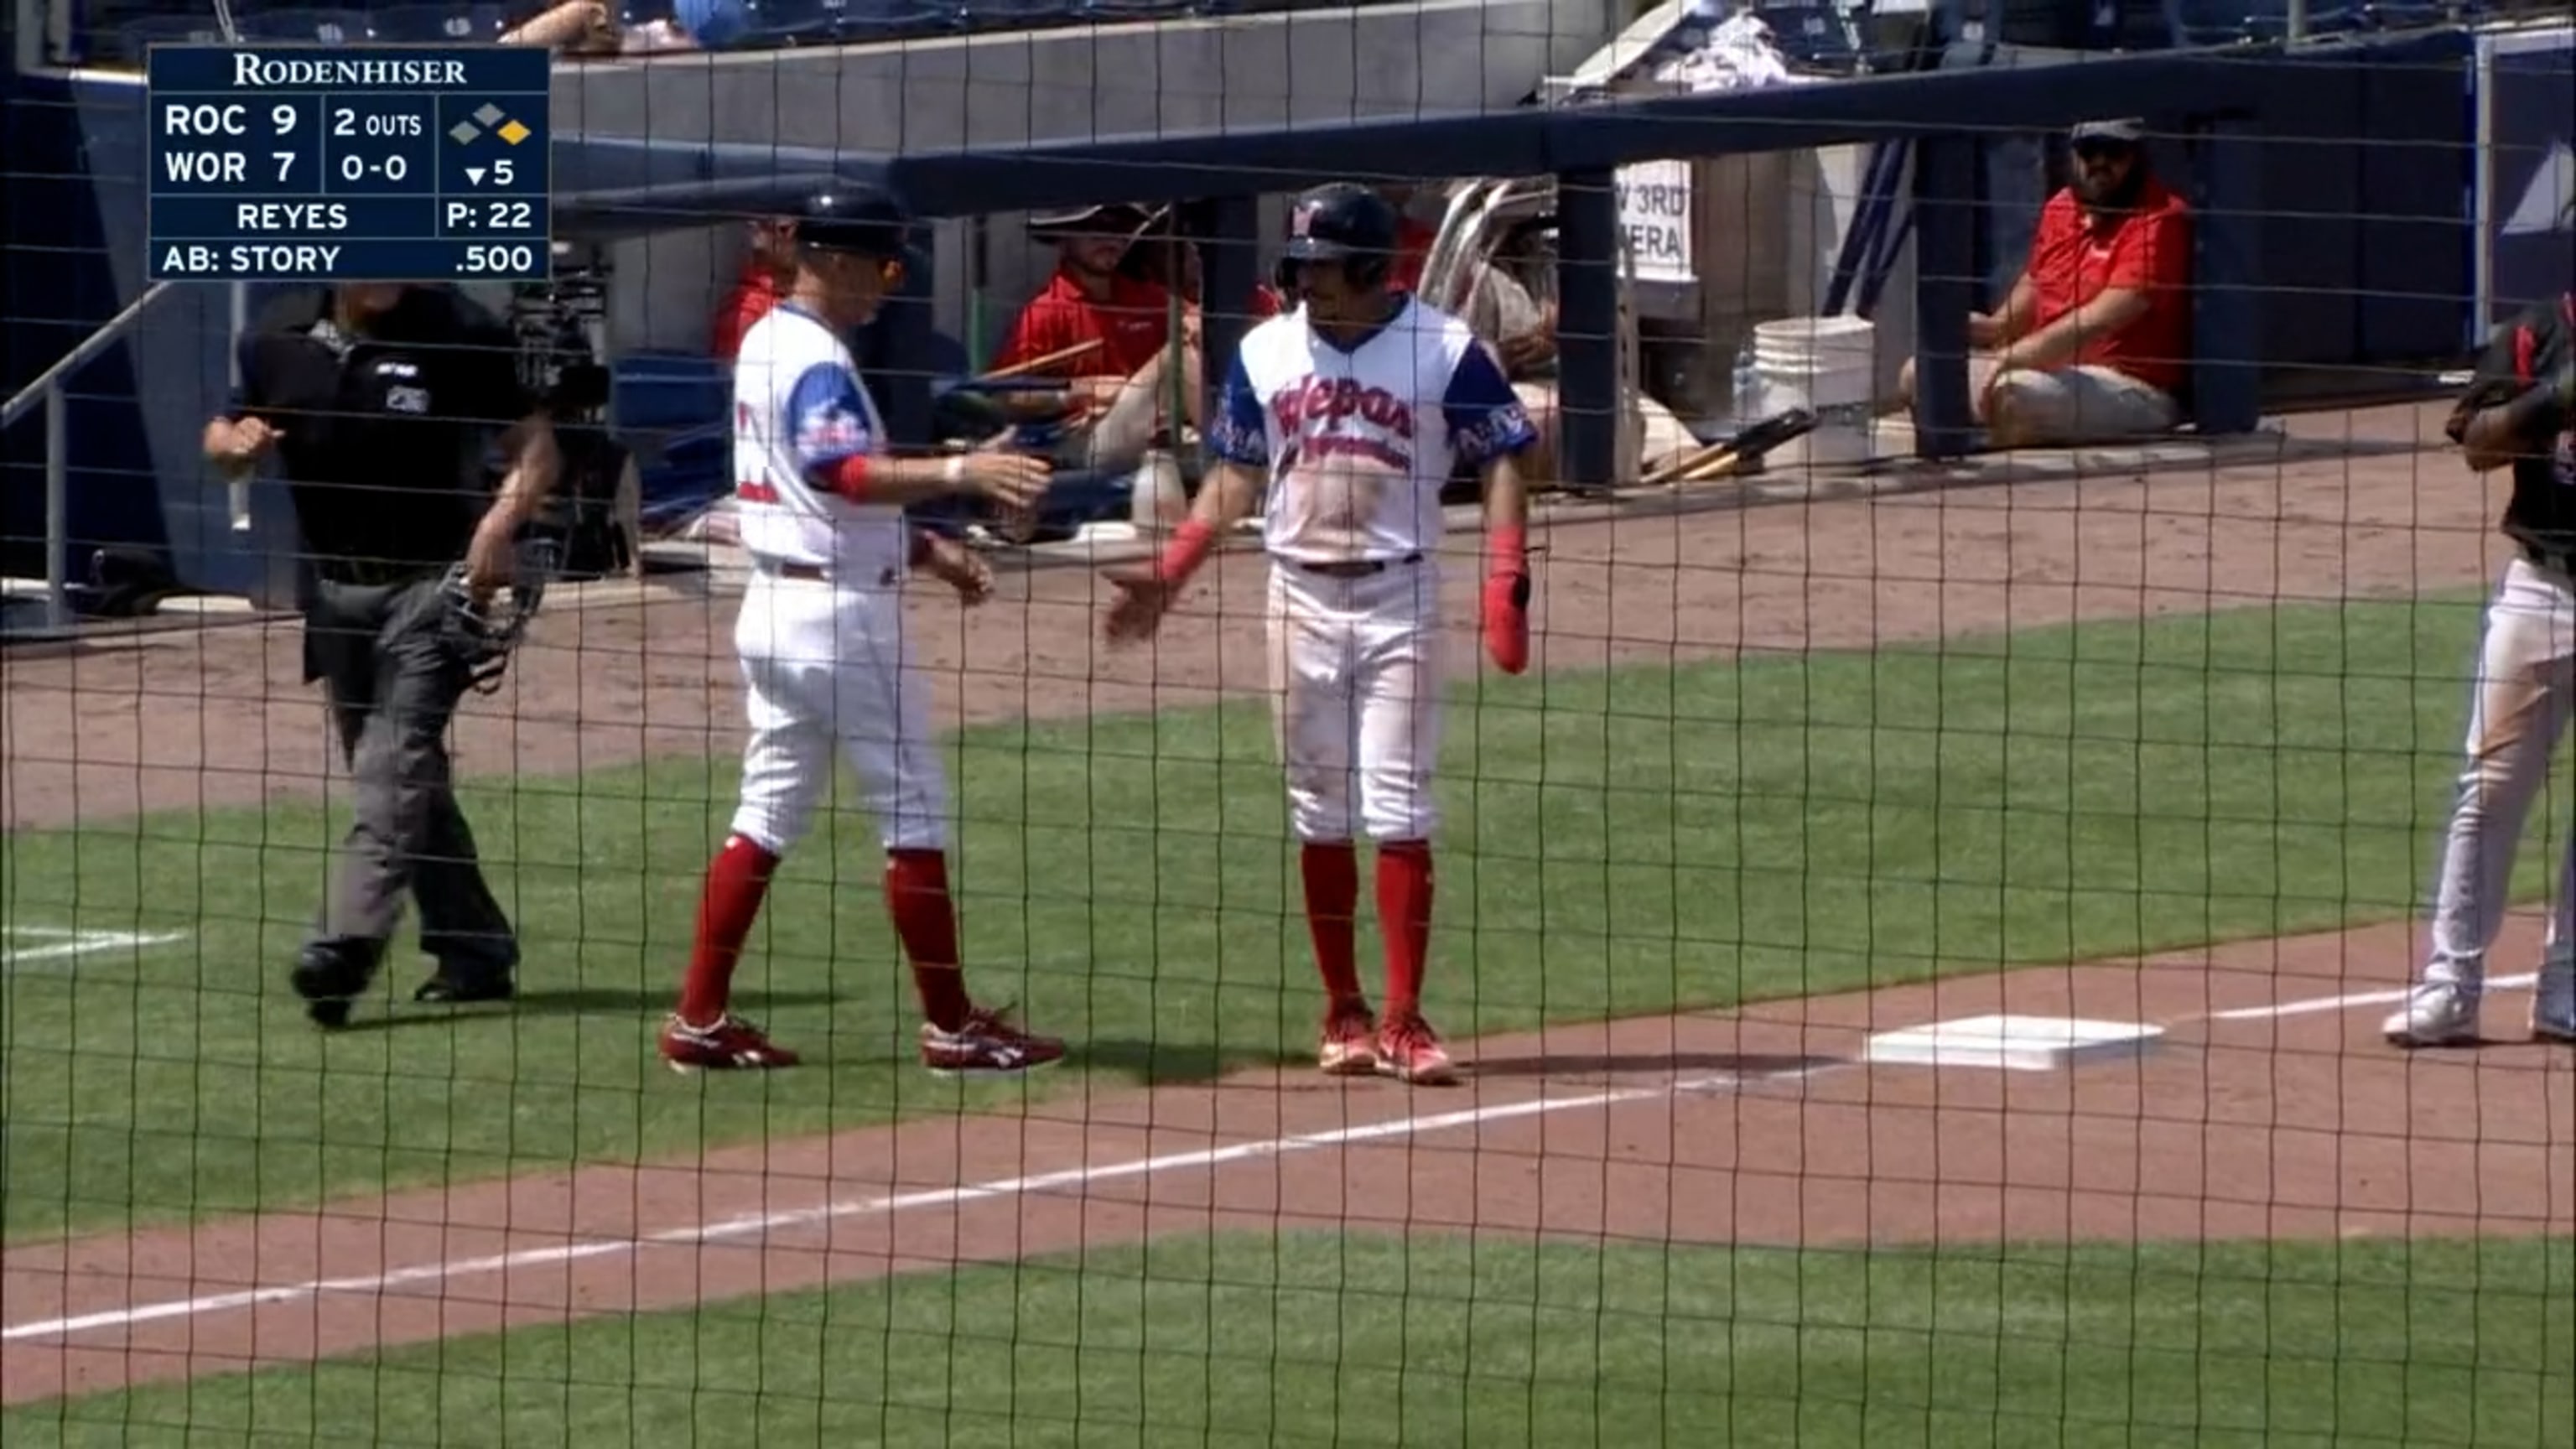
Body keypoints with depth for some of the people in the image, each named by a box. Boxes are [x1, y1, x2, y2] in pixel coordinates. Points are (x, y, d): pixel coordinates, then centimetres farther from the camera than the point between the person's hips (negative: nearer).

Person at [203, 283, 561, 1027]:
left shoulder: (461, 332, -11)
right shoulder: (279, 337, 1)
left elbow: (533, 443, -6)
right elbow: (225, 441, 13)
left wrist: (501, 521, -23)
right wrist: (235, 442, -12)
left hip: (430, 582, -5)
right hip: (335, 589, 5)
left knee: (395, 768, -17)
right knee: (400, 775, 11)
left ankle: (346, 949, -28)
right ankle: (475, 950, 21)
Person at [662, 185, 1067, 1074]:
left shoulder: (765, 344, 14)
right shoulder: (818, 361, -16)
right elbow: (838, 471, -33)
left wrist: (923, 549, 17)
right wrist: (957, 473, -44)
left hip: (776, 604, 10)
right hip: (842, 615, -10)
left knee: (768, 817, 12)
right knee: (914, 816, -3)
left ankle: (700, 1020, 9)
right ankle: (951, 1028, 0)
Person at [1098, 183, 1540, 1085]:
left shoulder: (1444, 350, -6)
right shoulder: (1265, 353, 5)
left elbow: (1500, 466, -5)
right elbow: (1235, 476, 12)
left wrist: (1506, 585, -17)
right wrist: (1168, 575, 3)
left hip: (1398, 598, -4)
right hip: (1300, 596, 4)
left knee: (1398, 810, -8)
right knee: (1320, 816, 7)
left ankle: (1404, 1020, -7)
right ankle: (1344, 1013, 15)